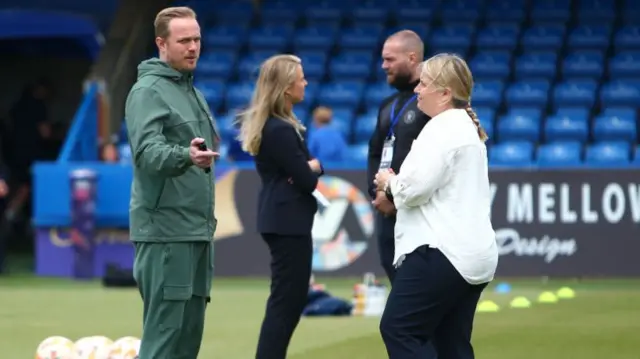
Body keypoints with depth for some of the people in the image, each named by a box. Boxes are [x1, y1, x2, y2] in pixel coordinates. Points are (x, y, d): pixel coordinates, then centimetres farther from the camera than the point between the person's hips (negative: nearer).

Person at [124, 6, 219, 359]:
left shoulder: (191, 91, 19)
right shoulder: (148, 91, -9)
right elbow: (148, 151, -25)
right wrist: (185, 156, -43)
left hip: (196, 230, 9)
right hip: (166, 231, -9)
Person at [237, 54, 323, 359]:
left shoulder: (268, 125, 11)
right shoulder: (280, 131, -20)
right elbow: (308, 180, -18)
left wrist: (310, 166, -5)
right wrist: (312, 168, 3)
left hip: (280, 218, 10)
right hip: (288, 221, -10)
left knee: (289, 300, 17)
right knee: (287, 301, -7)